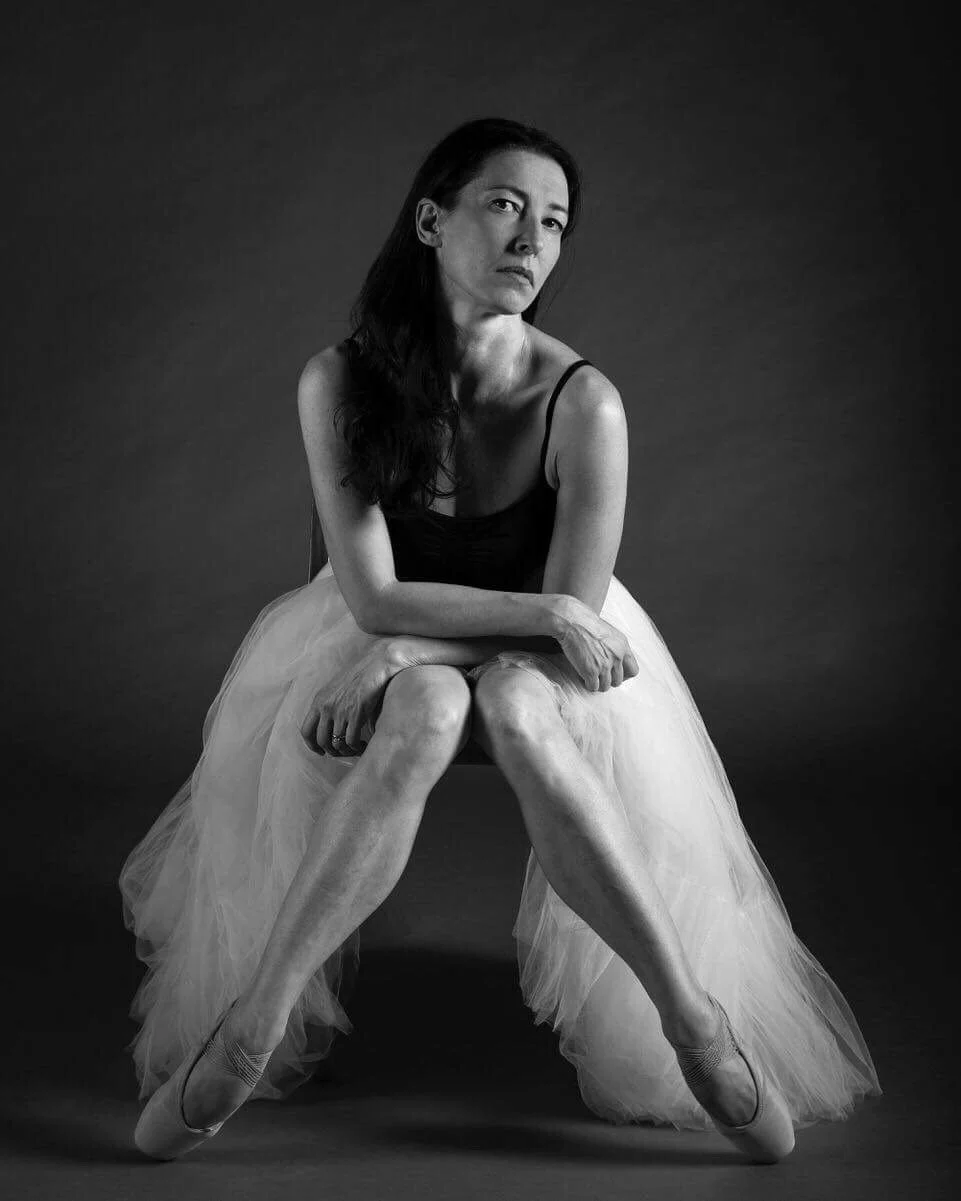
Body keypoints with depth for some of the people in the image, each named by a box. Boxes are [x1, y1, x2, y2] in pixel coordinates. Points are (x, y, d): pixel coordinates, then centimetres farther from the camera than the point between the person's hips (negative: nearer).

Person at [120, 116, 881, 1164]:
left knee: (518, 713, -36)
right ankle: (254, 1020, -33)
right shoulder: (342, 382, -17)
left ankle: (692, 1015, -30)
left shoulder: (583, 402, -20)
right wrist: (548, 615, -26)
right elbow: (372, 595, -18)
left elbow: (575, 612, -19)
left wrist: (396, 659, -26)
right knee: (425, 713, -35)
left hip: (541, 661, 0)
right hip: (388, 645, 1)